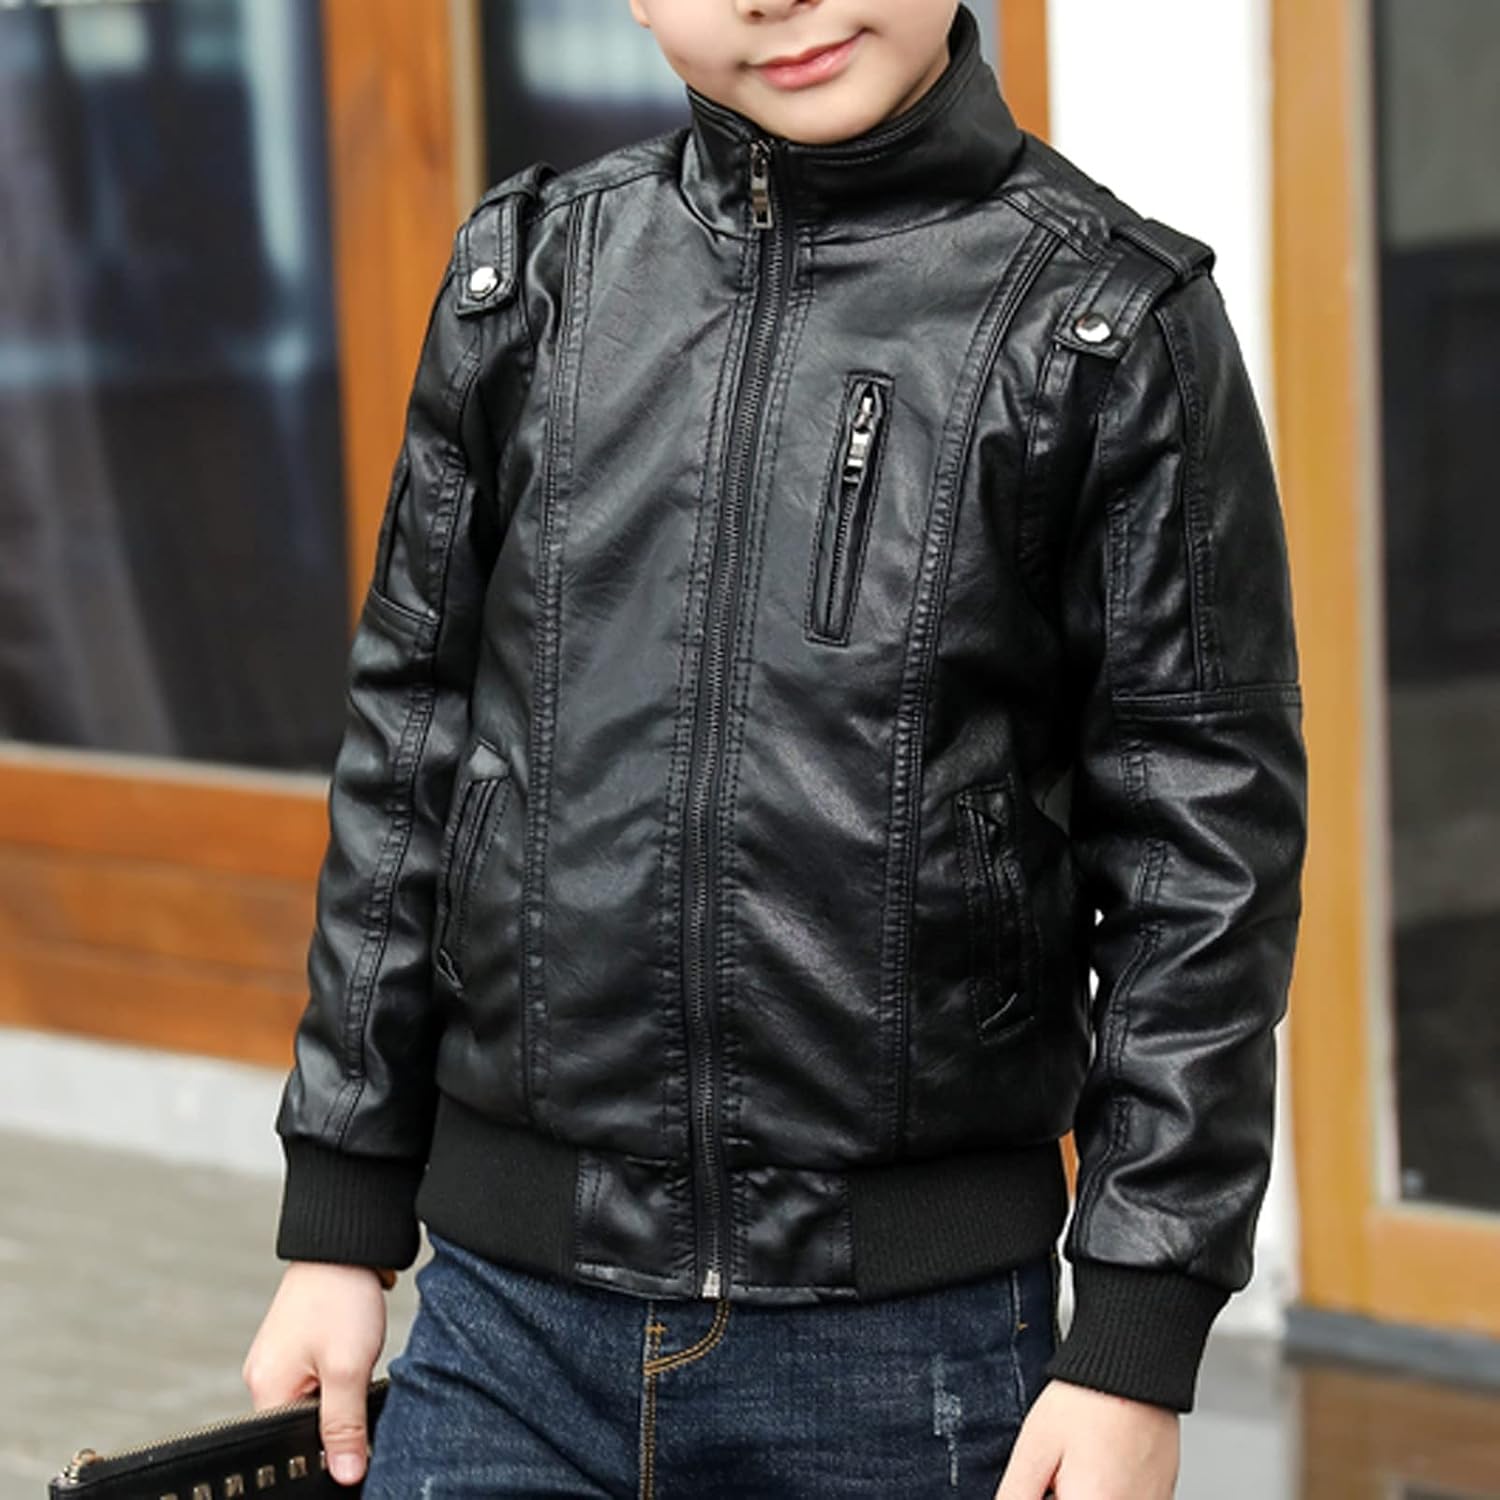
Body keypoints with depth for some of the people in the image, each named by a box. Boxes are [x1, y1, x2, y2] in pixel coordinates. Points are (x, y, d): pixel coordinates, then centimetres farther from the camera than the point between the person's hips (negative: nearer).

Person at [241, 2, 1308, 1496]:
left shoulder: (1114, 323, -2)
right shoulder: (529, 274, 8)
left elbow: (1203, 851, -4)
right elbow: (408, 751, 11)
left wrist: (1137, 1347, -8)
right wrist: (341, 1227, 10)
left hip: (914, 1335, -2)